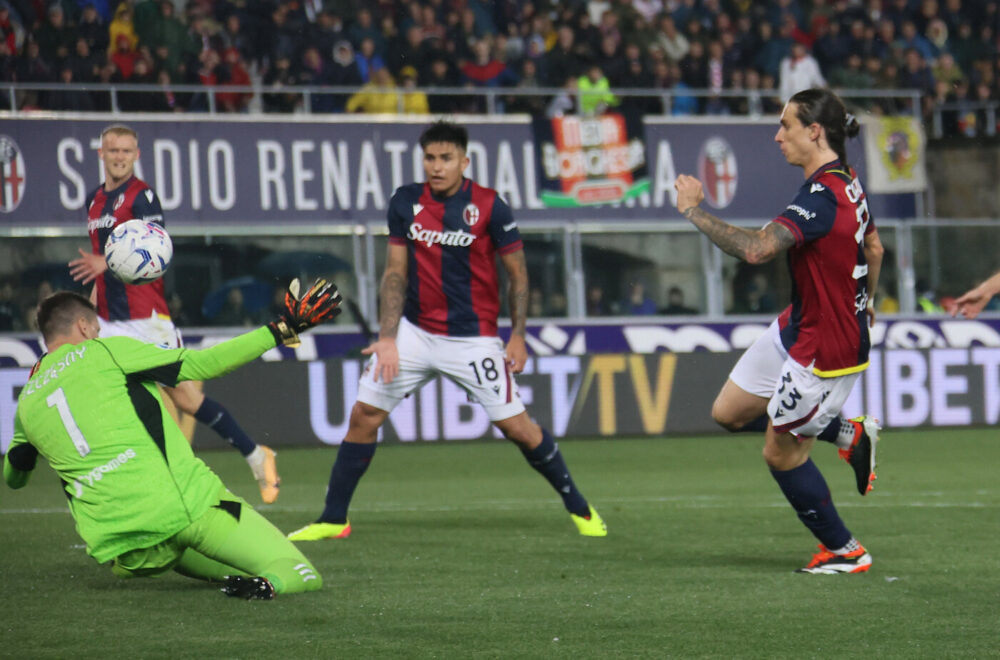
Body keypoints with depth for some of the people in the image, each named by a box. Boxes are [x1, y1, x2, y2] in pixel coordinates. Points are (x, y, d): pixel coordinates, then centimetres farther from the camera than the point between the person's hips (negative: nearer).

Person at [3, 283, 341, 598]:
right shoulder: (102, 352, 5)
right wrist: (281, 330, 9)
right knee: (301, 575, -7)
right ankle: (270, 583, -37)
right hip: (186, 504, -4)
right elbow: (200, 364, 4)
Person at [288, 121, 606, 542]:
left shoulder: (489, 206, -9)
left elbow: (517, 273, 0)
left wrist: (517, 335, -5)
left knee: (517, 427, -5)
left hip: (473, 339, -3)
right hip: (416, 331, 3)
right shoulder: (405, 202, 0)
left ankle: (579, 508, 13)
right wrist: (387, 337, -5)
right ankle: (333, 520, 5)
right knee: (364, 414, -4)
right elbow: (395, 273, 4)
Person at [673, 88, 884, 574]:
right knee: (729, 412, 15)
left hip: (826, 351, -9)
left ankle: (845, 552, 19)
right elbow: (873, 248, 19)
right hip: (796, 328, 9)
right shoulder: (846, 182, 3)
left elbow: (757, 248, -40)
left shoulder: (823, 196, -28)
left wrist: (694, 210, -29)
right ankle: (850, 433, 23)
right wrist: (861, 303, 34)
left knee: (780, 453, 4)